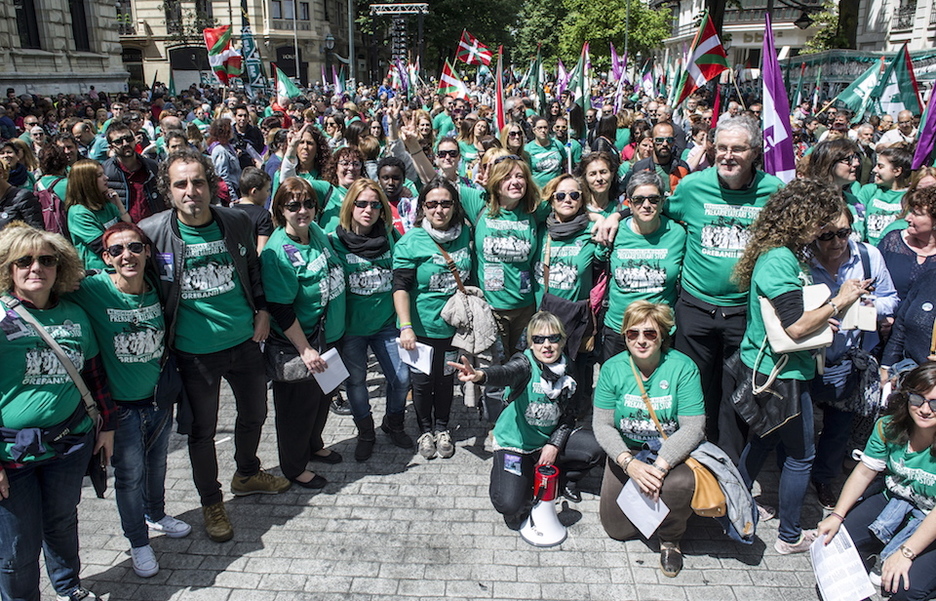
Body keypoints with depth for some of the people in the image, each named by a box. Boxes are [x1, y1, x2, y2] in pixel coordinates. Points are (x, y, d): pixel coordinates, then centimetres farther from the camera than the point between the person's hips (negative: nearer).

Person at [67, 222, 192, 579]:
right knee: (130, 476, 8)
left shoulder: (157, 291, -5)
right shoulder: (92, 292, -18)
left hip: (159, 398, 4)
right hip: (121, 405, -4)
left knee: (157, 464, 22)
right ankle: (138, 543, 30)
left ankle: (156, 515, 48)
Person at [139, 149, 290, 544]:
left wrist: (262, 310, 3)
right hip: (194, 352, -3)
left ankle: (247, 475, 49)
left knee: (254, 412, 21)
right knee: (202, 430, 12)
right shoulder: (151, 233, -16)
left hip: (245, 341, 3)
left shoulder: (238, 222, -7)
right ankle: (211, 503, 35)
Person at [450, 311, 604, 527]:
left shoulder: (565, 373, -3)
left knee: (596, 447, -16)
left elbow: (568, 416, 2)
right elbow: (506, 373, -44)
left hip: (548, 441, 5)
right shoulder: (525, 364, -20)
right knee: (508, 504, -20)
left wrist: (555, 444, -14)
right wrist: (481, 375, -67)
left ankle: (562, 476, 14)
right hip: (515, 442, -4)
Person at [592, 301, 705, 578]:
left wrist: (660, 466, -31)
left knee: (678, 484, -35)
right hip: (626, 451, 2)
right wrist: (629, 463, -27)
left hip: (672, 451, -2)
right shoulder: (612, 368, -11)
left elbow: (693, 427, -20)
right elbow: (602, 424, -12)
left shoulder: (683, 367, -17)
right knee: (617, 529, -1)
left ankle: (670, 539, -2)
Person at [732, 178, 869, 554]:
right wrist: (838, 302, -16)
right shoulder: (780, 260, -24)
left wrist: (827, 314, 3)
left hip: (760, 368, 9)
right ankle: (790, 536, 25)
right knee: (800, 455, 9)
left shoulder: (777, 253, 5)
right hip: (781, 377, -9)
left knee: (764, 439, 24)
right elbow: (795, 326, -27)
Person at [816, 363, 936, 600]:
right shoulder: (889, 427, -12)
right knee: (834, 540, -12)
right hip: (893, 499, 4)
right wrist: (836, 516, -12)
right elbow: (864, 472, -5)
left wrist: (906, 553, -27)